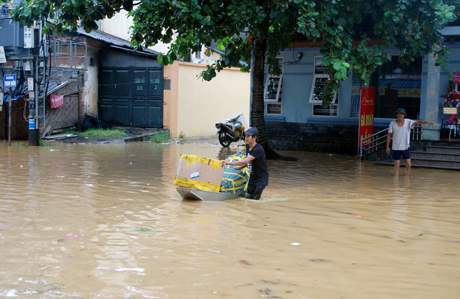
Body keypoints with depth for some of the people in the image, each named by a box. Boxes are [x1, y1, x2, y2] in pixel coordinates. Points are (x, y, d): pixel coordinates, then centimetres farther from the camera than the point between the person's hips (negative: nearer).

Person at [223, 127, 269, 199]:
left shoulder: (258, 149, -27)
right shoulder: (248, 146, 2)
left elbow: (246, 161, -34)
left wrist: (230, 163, -34)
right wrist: (239, 167, 2)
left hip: (261, 177, -8)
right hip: (253, 176, 8)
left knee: (255, 197, -12)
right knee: (248, 195, 9)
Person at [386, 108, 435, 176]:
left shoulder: (408, 122, -2)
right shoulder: (392, 123, -4)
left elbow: (418, 122, -18)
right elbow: (389, 136, 1)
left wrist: (427, 122, -35)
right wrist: (387, 147, -1)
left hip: (406, 147, 2)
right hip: (396, 148, -2)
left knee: (408, 165, 3)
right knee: (397, 166, 1)